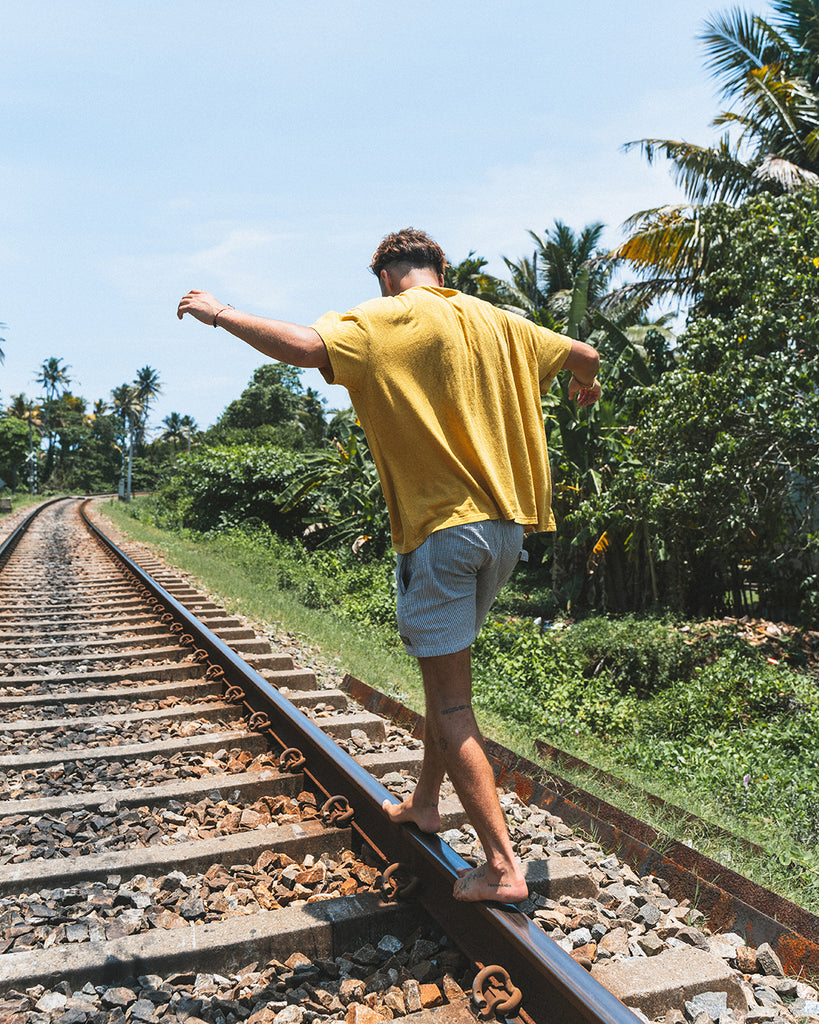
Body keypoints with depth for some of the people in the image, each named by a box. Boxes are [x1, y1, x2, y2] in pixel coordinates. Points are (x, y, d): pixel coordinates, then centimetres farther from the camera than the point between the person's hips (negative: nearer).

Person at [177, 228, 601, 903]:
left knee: (450, 701, 0)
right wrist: (587, 384, 48)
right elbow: (583, 354, 24)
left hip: (442, 525, -7)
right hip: (506, 525, 7)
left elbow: (305, 346, -21)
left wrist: (221, 314, -4)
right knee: (446, 672, 22)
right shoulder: (493, 321, 15)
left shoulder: (383, 321, -4)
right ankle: (424, 802, 37)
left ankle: (503, 866, 3)